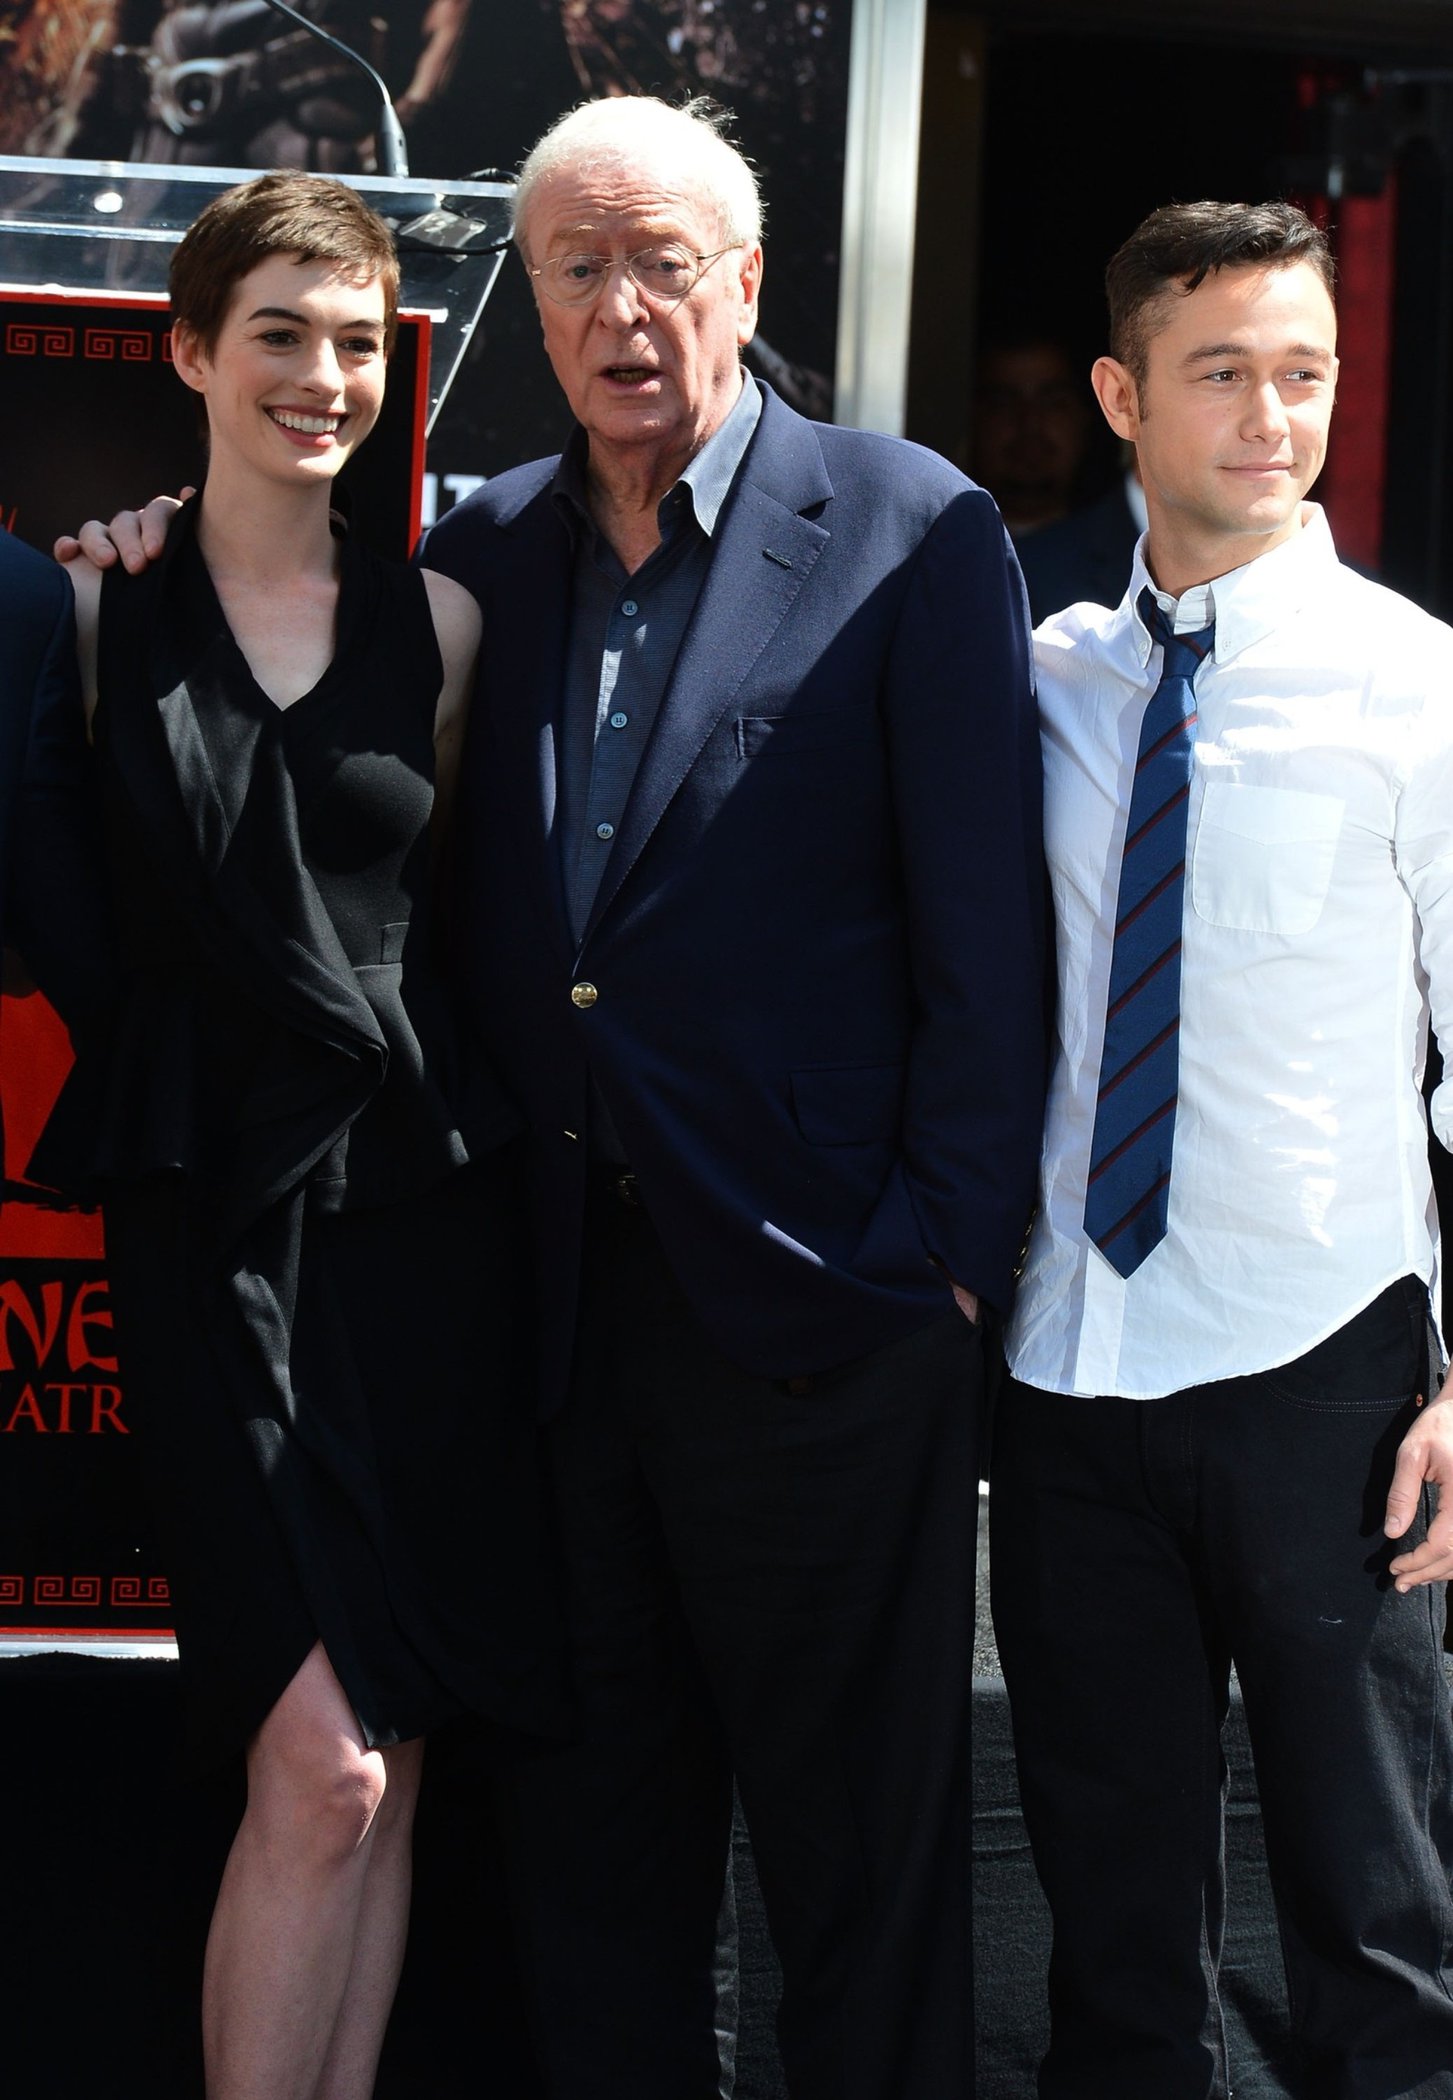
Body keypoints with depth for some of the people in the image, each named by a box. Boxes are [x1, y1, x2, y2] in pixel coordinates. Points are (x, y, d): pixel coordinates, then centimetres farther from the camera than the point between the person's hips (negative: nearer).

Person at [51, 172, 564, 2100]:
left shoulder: (439, 622, 8)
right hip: (212, 1214, -3)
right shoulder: (90, 610, 2)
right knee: (320, 1761, -12)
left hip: (421, 1207, 3)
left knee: (389, 1759, 5)